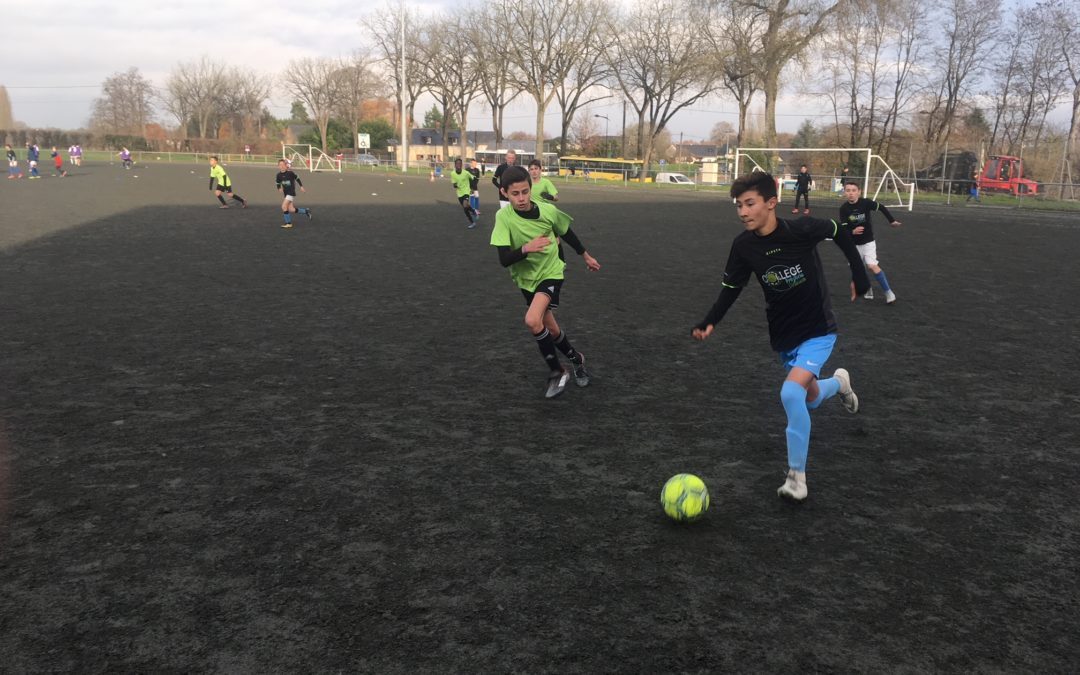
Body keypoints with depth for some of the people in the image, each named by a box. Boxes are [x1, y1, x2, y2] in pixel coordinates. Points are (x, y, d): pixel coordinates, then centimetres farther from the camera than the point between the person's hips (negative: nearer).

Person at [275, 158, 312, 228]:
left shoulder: (290, 172, -13)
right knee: (291, 209, 4)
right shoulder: (279, 175, -1)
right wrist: (279, 188, 4)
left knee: (284, 206, -16)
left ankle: (288, 223, -5)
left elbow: (297, 178, 2)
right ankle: (306, 211, 26)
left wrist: (301, 186, 7)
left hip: (291, 192, -6)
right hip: (285, 193, 6)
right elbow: (277, 182, 17)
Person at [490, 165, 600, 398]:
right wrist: (525, 248, -43)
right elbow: (504, 260, -24)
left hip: (551, 273, -2)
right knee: (550, 329, 12)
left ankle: (557, 372, -6)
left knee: (533, 320, -25)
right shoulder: (503, 217, -20)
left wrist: (586, 256, 17)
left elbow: (567, 233, 5)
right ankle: (576, 359, 41)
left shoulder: (548, 211, -17)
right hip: (526, 279, 2)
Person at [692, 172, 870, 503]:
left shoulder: (801, 229, -23)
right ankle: (838, 382, 57)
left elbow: (839, 232, -4)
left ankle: (797, 476, -11)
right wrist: (709, 323, -17)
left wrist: (859, 273, -3)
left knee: (791, 392, -25)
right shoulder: (743, 246, -13)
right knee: (811, 400, 19)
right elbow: (731, 288, -2)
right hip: (783, 334, 5)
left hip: (818, 330, -4)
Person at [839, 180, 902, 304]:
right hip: (853, 244, 3)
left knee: (872, 265, -16)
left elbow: (881, 207, -1)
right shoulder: (844, 208, -15)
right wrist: (852, 231, -37)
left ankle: (888, 292, -4)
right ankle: (867, 289, 32)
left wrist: (892, 221, 4)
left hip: (868, 241, -3)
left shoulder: (866, 203, -18)